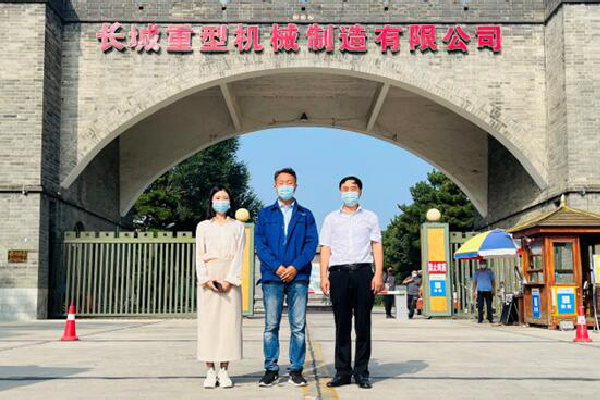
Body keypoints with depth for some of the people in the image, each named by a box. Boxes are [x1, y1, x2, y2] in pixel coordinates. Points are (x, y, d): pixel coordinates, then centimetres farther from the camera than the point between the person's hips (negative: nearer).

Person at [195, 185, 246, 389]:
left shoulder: (238, 226, 12)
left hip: (230, 279, 0)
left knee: (229, 321, -6)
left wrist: (229, 280, -11)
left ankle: (224, 372, -3)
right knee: (208, 322, -5)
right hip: (208, 277, 0)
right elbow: (199, 255, 5)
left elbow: (239, 255, 2)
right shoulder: (203, 226, 13)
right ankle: (210, 372, -2)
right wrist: (206, 279, -10)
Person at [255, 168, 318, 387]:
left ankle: (296, 370, 6)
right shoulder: (265, 214, 14)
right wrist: (276, 267, -9)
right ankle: (271, 370, 6)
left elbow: (312, 243, 4)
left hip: (298, 276, 0)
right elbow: (260, 244, 5)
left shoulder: (306, 215, 14)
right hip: (272, 276, 0)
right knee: (271, 325, -1)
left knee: (298, 326, -1)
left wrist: (295, 267, -10)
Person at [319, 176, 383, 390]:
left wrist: (378, 275, -3)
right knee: (342, 325, 0)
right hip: (339, 273, 1)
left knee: (363, 325, -1)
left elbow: (377, 246, 9)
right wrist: (323, 276, 0)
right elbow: (325, 248, 12)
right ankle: (342, 372, 4)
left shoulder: (370, 217, 16)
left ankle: (361, 372, 3)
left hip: (363, 272, 0)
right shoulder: (331, 218, 17)